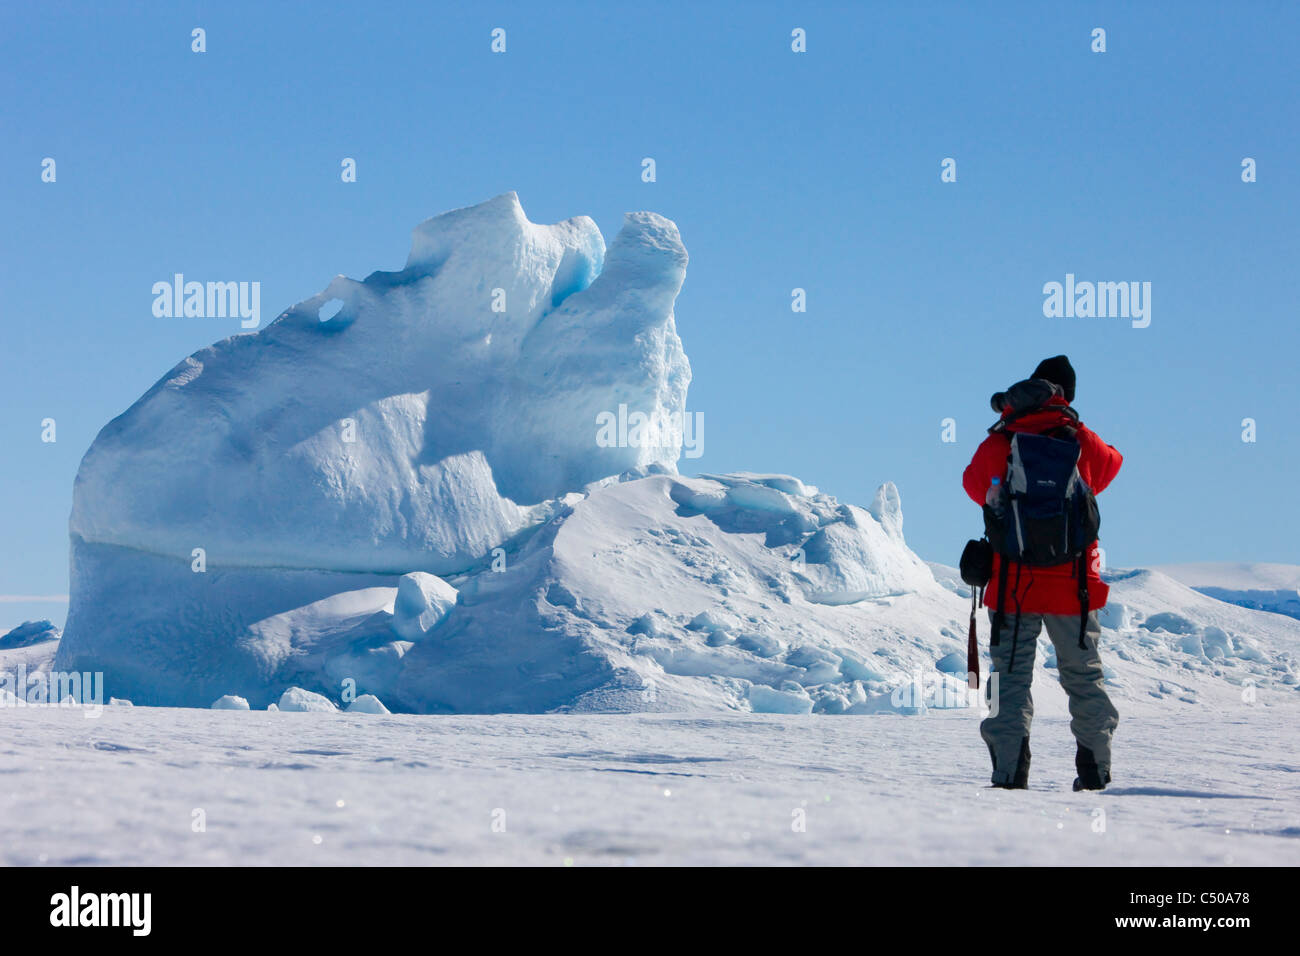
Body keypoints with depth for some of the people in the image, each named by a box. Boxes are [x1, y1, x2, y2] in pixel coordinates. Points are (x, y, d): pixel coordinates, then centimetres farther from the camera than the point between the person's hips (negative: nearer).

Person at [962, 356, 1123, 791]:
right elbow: (1110, 466, 17)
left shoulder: (997, 444, -6)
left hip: (1013, 582, -1)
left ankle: (1010, 769, -10)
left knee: (1011, 674, 3)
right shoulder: (1081, 440, -2)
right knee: (1083, 674, 15)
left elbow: (974, 483, 5)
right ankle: (1095, 768, 19)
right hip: (1073, 583, 1)